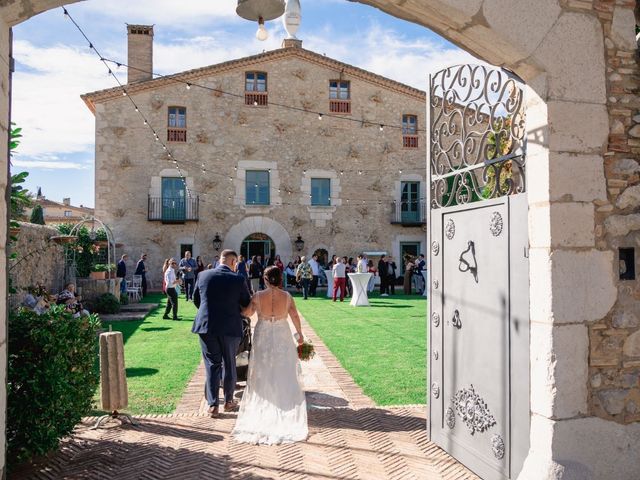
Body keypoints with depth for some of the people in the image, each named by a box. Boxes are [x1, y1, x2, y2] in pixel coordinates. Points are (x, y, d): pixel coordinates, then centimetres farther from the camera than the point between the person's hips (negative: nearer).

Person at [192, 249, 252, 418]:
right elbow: (247, 304, 0)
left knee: (212, 365, 10)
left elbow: (195, 299, 10)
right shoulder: (238, 279, -10)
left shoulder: (203, 275, -2)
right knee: (229, 364, 15)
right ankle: (228, 401, 27)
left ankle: (213, 405, 9)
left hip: (206, 326, 2)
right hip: (230, 328, -2)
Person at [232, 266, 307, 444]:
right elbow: (295, 317, -3)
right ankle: (285, 403, 21)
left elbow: (247, 313, 1)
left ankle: (263, 407, 23)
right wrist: (300, 334, 11)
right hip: (282, 339, 0)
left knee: (263, 375, 16)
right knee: (284, 375, 15)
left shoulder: (257, 297, -13)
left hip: (263, 338, 0)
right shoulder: (287, 296, -11)